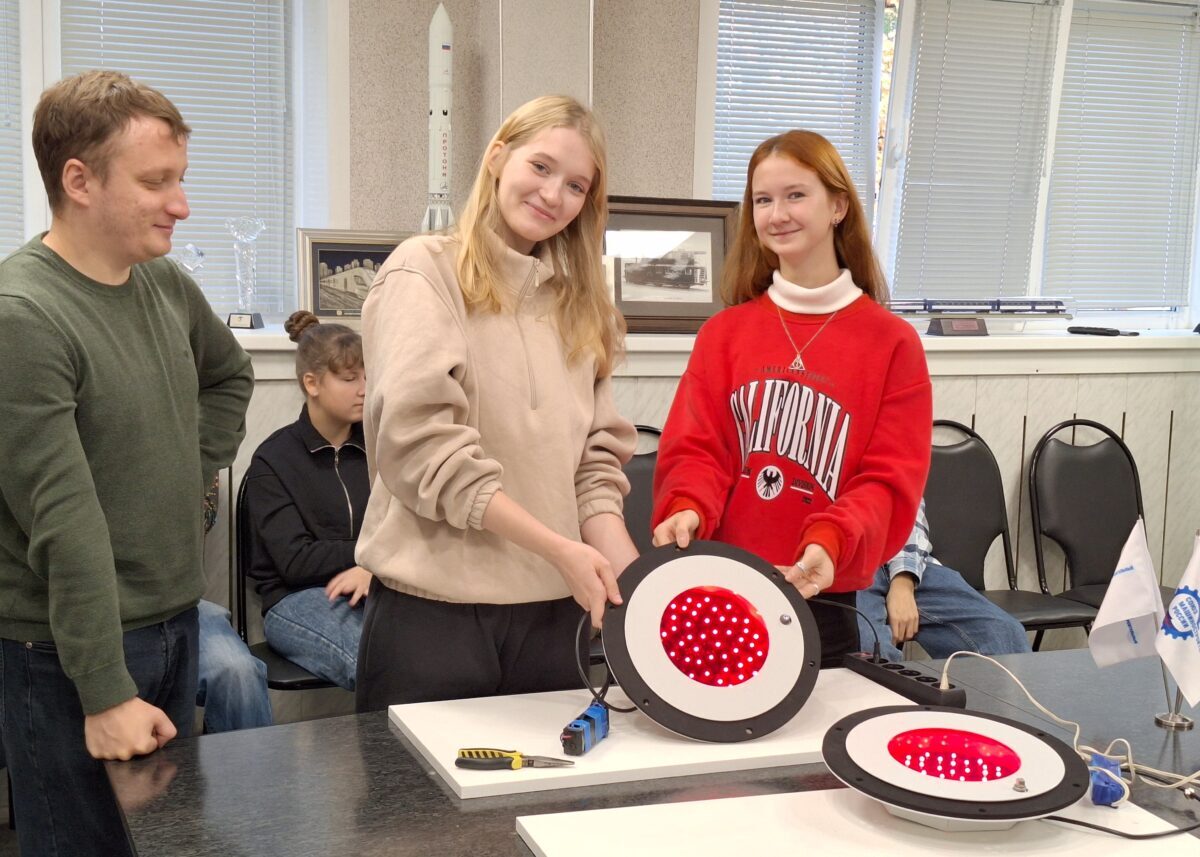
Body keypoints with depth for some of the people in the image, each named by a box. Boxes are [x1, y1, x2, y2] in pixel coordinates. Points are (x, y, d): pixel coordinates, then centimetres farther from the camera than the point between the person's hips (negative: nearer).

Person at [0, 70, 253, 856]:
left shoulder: (166, 283, 3)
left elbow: (229, 376, 24)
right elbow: (65, 526, -24)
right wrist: (106, 693, -23)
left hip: (177, 620, 8)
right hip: (74, 649, -7)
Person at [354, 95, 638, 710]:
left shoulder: (582, 304, 15)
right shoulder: (425, 271, -3)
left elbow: (596, 459, 10)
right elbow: (420, 441, -14)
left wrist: (632, 576, -6)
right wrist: (558, 548, -16)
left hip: (552, 607, 5)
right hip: (433, 603, -5)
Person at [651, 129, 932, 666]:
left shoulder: (892, 342, 0)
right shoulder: (724, 333, 8)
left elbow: (891, 480, -5)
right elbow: (695, 447, 1)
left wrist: (831, 543, -24)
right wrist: (687, 509, -21)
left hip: (825, 599, -1)